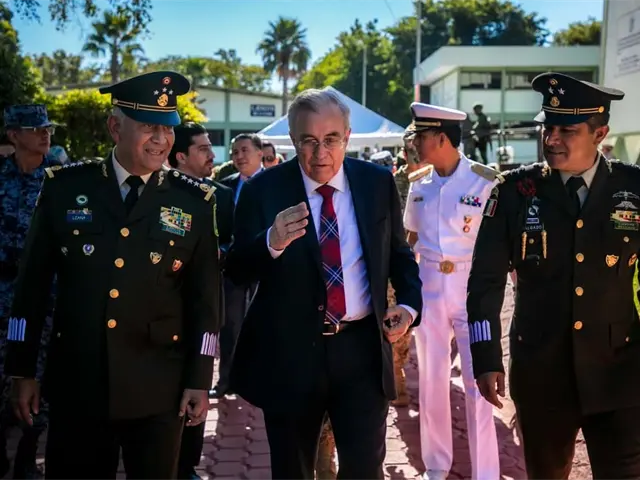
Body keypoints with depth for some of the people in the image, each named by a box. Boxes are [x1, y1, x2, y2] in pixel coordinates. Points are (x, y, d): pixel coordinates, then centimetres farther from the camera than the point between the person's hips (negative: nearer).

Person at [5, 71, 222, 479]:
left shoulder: (194, 201, 0)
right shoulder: (64, 187, 0)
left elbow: (206, 298, 2)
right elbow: (33, 282, 4)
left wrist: (199, 381, 0)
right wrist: (22, 370, 4)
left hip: (159, 390, 0)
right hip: (75, 384, 0)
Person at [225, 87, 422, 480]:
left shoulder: (378, 183, 1)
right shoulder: (264, 189, -6)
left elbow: (400, 254, 13)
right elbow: (237, 272, -8)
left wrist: (409, 304, -4)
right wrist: (271, 243, -29)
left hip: (362, 348, 1)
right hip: (288, 351, 0)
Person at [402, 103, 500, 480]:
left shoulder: (484, 181, -11)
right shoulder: (418, 183, 5)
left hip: (473, 285, -5)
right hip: (428, 286, 5)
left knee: (477, 381, 0)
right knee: (431, 378, 12)